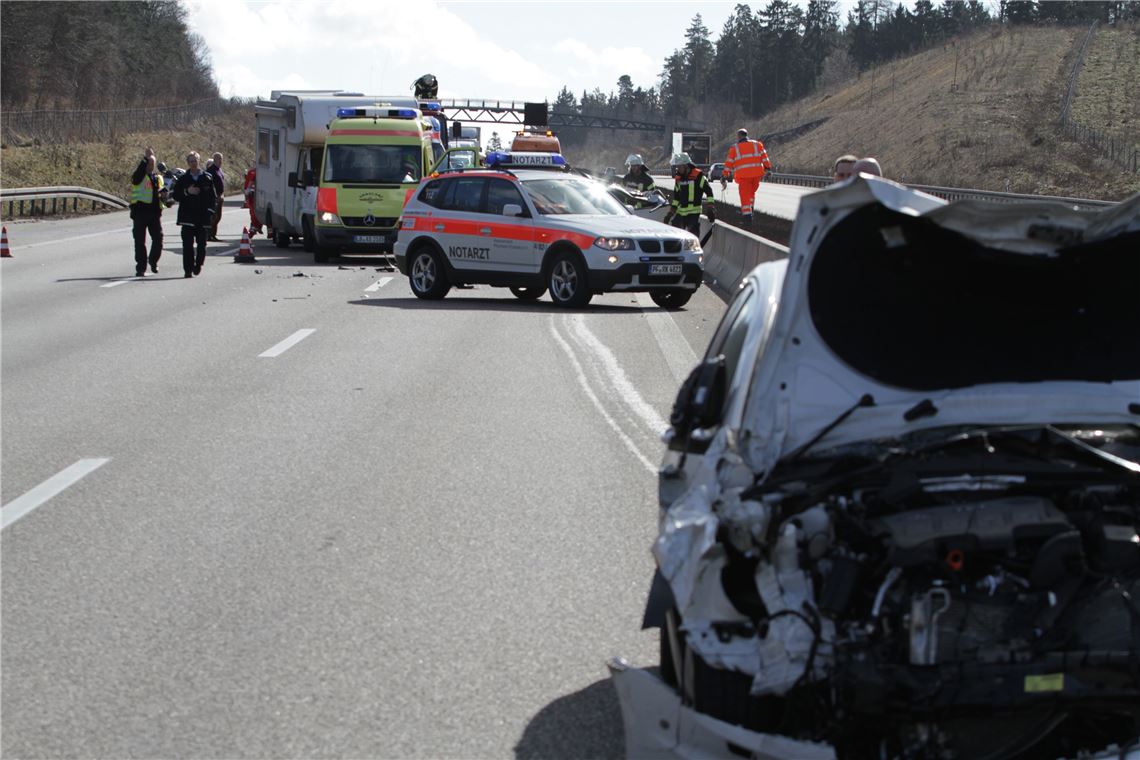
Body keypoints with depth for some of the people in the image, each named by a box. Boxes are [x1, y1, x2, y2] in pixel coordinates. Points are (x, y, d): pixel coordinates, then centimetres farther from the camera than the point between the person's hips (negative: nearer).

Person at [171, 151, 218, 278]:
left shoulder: (207, 178, 6)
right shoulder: (183, 179, 7)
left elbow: (213, 196, 8)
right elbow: (176, 195, 3)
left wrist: (210, 211, -2)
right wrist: (187, 192, -13)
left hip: (203, 216, 1)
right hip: (187, 217, 0)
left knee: (201, 243, 3)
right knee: (188, 244, -6)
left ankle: (198, 265, 23)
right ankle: (188, 270, -4)